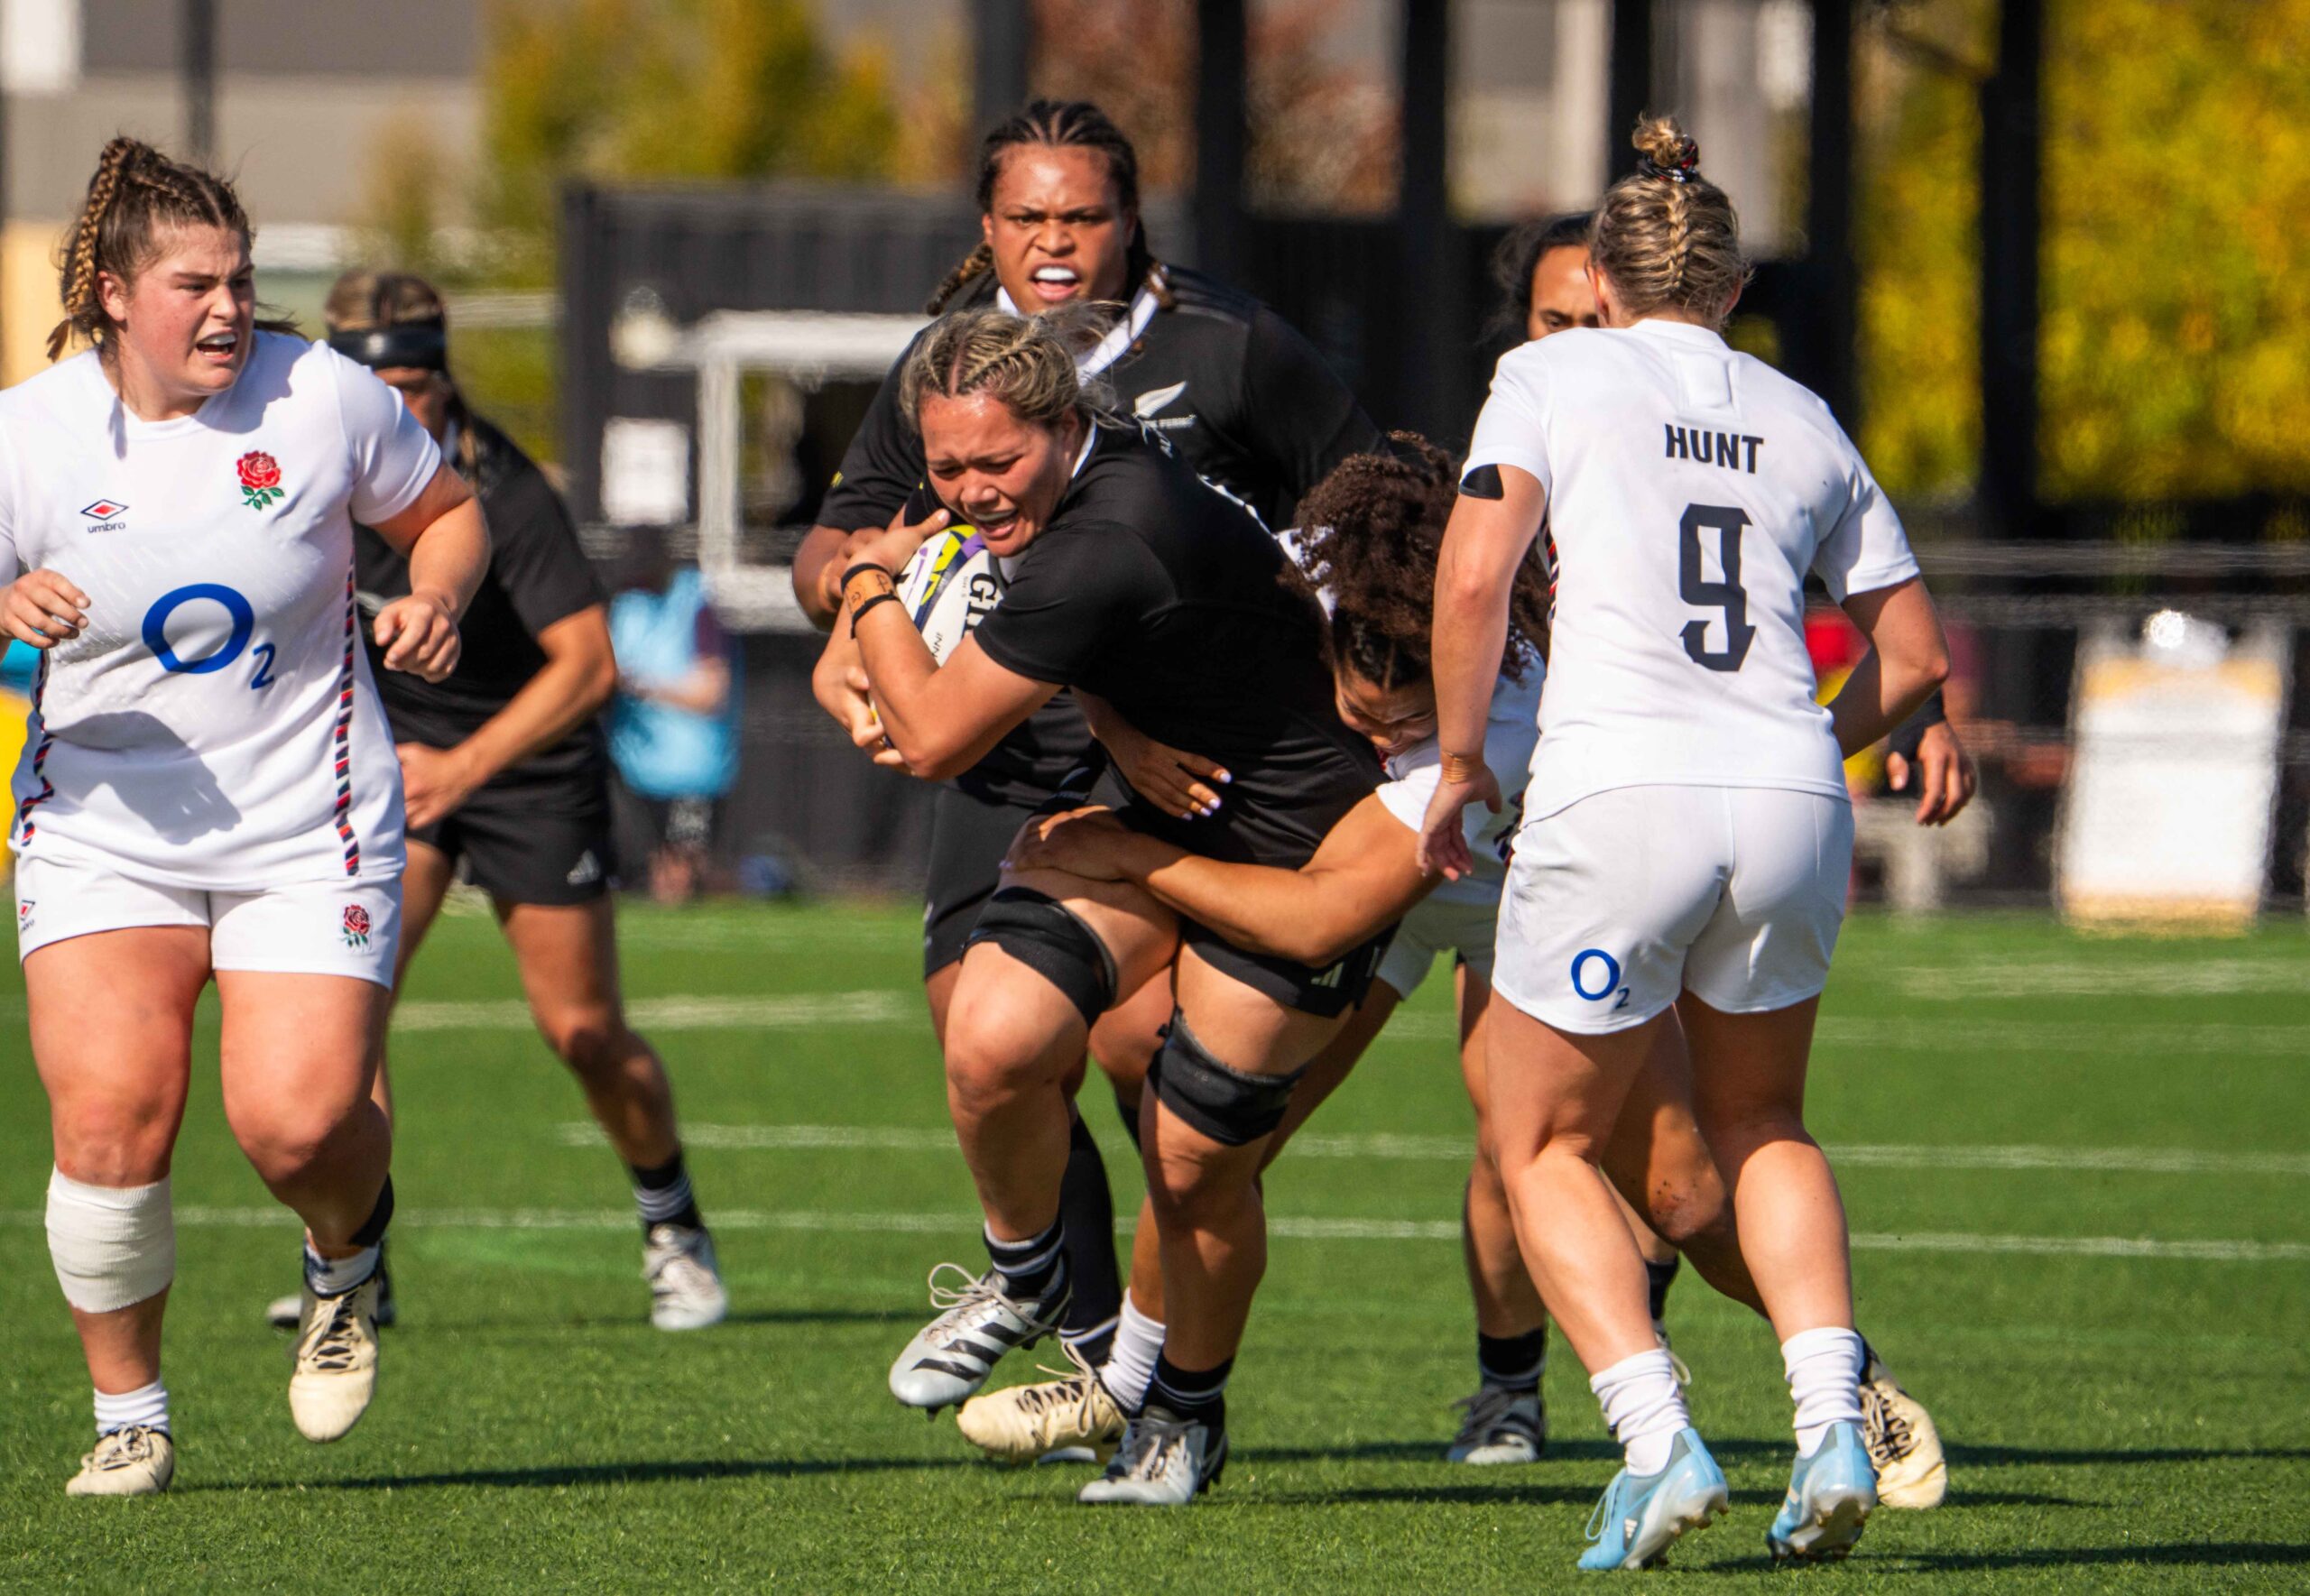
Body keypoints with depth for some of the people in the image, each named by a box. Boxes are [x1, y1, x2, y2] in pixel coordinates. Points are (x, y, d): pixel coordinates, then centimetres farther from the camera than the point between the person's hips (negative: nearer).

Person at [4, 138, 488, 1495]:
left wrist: (436, 600, -9)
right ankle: (129, 1420, 4)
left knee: (297, 1119, -16)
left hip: (305, 824, 0)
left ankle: (349, 1255, 22)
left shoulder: (324, 395, -5)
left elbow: (447, 512, 12)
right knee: (110, 1114, -16)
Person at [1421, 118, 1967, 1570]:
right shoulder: (1801, 420, 19)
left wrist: (1460, 764, 6)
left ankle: (1660, 1445, -5)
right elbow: (1917, 654, 21)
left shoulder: (1554, 376, 8)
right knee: (1761, 1123, 26)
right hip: (1789, 800, 4)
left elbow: (1475, 575, -6)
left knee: (1546, 1147, 15)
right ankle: (1833, 1427, 5)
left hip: (1618, 795, -4)